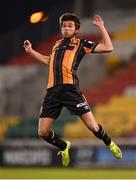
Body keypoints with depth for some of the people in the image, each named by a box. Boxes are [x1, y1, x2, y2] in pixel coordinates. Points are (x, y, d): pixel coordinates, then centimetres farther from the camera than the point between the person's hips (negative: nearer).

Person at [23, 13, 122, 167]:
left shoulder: (81, 44, 10)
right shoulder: (57, 44, 25)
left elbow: (108, 47, 2)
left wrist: (101, 26, -1)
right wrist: (31, 51, 39)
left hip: (70, 89, -4)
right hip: (52, 91, 4)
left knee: (92, 126, -9)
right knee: (43, 133, -1)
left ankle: (110, 144, 22)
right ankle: (64, 147, 28)